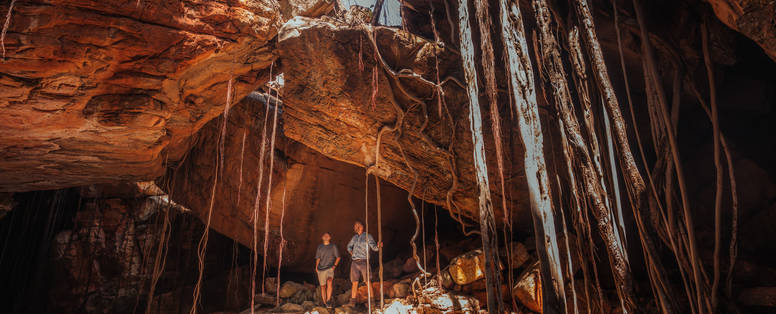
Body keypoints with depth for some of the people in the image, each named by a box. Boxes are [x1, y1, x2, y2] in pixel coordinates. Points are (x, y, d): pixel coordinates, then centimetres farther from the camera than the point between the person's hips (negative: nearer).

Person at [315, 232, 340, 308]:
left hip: (330, 268, -3)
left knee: (329, 282, -28)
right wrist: (316, 266, 5)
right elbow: (318, 258, 19)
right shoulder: (319, 247, 13)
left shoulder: (333, 246, 7)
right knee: (323, 286, 5)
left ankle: (328, 301, -26)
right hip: (321, 269, 3)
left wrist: (335, 265, -2)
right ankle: (324, 304, 17)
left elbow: (338, 257, 11)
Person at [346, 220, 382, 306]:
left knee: (367, 282, -7)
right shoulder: (355, 237, 16)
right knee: (354, 283, 4)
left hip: (363, 262, -4)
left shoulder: (368, 236, 2)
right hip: (354, 263, 4)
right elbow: (349, 246, 33)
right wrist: (351, 252, 13)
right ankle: (352, 303, 8)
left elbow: (374, 247, -7)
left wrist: (378, 246, -29)